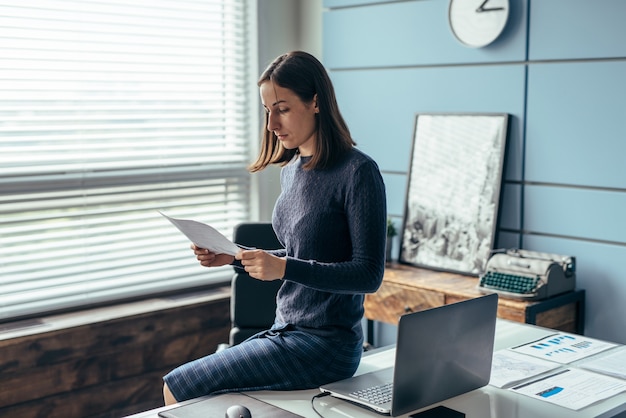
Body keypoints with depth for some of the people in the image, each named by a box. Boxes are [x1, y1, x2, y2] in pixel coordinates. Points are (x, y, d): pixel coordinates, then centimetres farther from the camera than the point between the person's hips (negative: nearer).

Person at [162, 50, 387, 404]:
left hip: (326, 344, -8)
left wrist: (284, 268, -26)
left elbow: (369, 275, -17)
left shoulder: (358, 172, -16)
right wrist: (234, 256, 3)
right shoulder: (292, 169, 9)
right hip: (286, 332, 8)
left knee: (178, 388, -9)